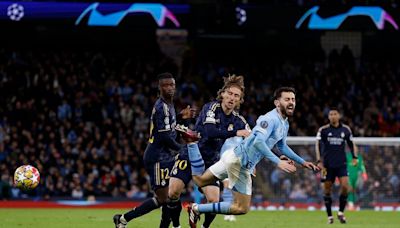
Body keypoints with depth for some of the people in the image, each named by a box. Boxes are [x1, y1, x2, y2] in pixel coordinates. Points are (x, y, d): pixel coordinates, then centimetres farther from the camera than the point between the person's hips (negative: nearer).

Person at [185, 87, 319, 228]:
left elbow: (282, 146, 28)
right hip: (239, 161, -10)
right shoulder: (271, 119, -20)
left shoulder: (284, 124, 11)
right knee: (242, 208, -6)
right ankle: (197, 209, -1)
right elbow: (258, 142, -33)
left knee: (200, 180, 23)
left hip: (235, 157, 10)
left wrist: (302, 162, 27)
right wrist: (278, 162, -38)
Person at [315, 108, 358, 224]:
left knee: (345, 186, -16)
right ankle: (329, 216, 13)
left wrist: (354, 157, 1)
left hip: (341, 164, 1)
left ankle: (341, 212, 0)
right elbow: (318, 145, -3)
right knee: (327, 189, 1)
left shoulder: (345, 129, 5)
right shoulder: (323, 130, -1)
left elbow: (351, 143, 15)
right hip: (327, 165, -1)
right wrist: (319, 161, -13)